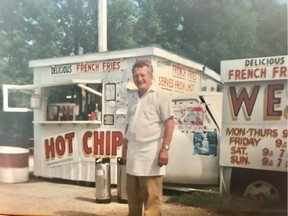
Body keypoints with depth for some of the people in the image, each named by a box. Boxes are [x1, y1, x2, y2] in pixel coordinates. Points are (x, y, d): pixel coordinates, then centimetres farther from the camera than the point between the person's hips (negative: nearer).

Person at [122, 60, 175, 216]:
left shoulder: (160, 96, -6)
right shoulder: (132, 98, 16)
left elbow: (169, 123, -11)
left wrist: (165, 148, -18)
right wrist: (124, 147, 20)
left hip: (150, 152, -7)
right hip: (133, 152, 7)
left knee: (152, 197, -2)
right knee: (132, 196, 16)